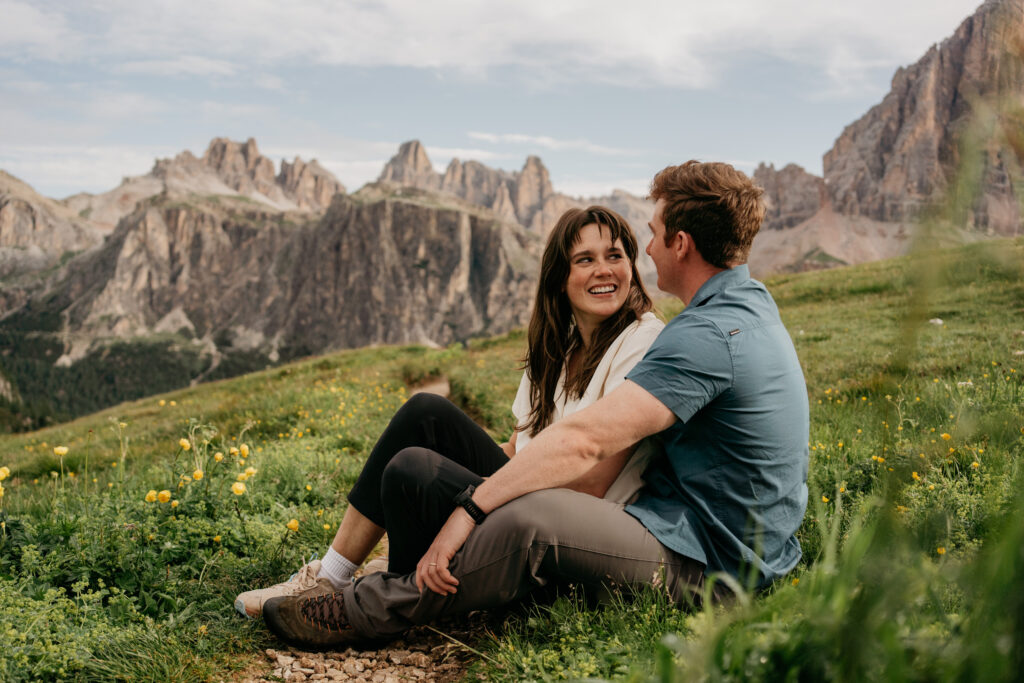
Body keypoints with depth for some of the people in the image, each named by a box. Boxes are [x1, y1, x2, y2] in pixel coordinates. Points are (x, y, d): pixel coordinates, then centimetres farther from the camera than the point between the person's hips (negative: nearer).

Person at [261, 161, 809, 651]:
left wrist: (469, 510, -26)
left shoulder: (708, 337, -24)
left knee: (530, 519, -32)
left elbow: (584, 439, -30)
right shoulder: (752, 302, 11)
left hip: (704, 564, -11)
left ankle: (367, 613, -14)